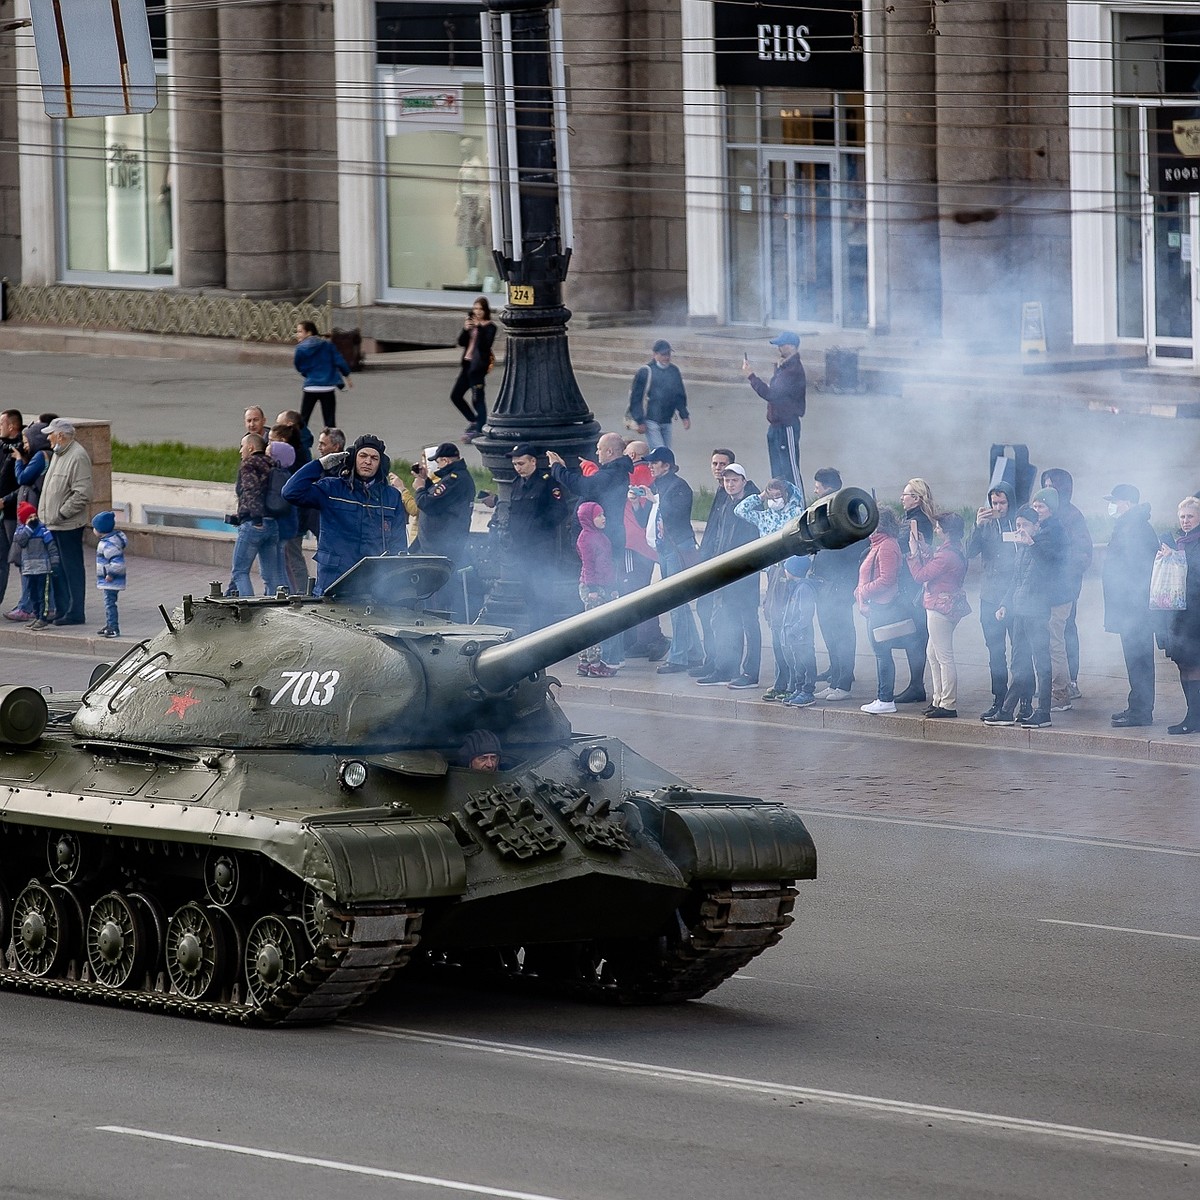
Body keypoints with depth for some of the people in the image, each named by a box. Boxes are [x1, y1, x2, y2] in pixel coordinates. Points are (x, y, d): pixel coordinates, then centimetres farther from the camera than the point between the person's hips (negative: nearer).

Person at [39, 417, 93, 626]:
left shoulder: (78, 457, -17)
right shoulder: (58, 454, 14)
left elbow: (83, 495, -21)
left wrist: (61, 514, -18)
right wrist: (45, 514, 15)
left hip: (68, 525, -10)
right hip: (53, 523, 10)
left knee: (72, 569, -2)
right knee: (57, 570, 15)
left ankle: (75, 613, 2)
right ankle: (61, 610, 23)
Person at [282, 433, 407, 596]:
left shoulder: (392, 497, 12)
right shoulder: (332, 489, 6)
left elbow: (399, 544, 11)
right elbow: (291, 492, -5)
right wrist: (320, 465, -3)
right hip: (333, 581, -1)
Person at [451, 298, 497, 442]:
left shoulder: (489, 327, -5)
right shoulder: (471, 323, 14)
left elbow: (486, 345, -19)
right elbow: (461, 342, 7)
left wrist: (479, 328, -25)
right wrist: (465, 329, -10)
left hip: (478, 364, -8)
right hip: (467, 363, 8)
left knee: (477, 398, -8)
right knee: (456, 395, 11)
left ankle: (479, 430, -3)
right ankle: (473, 421, 24)